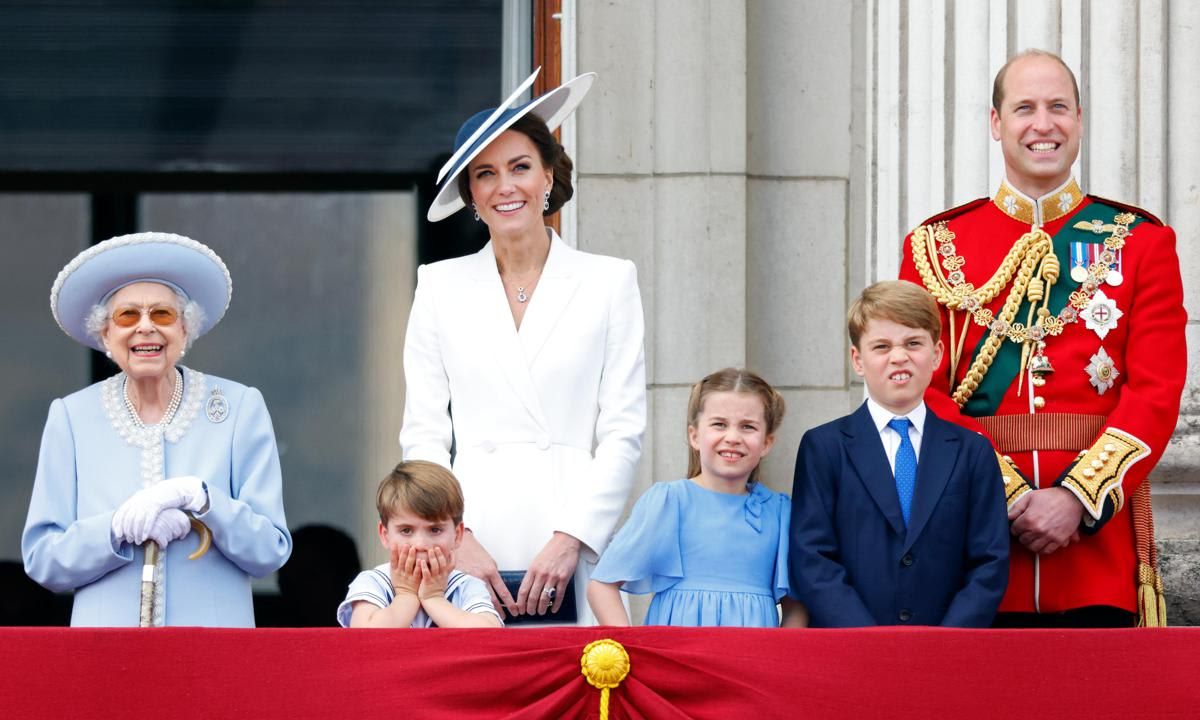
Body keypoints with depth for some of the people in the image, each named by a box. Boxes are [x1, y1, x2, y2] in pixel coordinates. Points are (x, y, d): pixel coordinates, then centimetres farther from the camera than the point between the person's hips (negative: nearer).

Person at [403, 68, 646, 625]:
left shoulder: (609, 282, 9)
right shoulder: (440, 286, 13)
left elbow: (623, 432, 4)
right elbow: (423, 433, 9)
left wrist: (570, 540, -7)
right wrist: (458, 538, -6)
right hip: (469, 557, 1)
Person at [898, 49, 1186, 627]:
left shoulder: (1141, 242, 8)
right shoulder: (936, 246, 8)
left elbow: (1157, 392, -1)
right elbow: (923, 391, 1)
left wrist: (1077, 499, -13)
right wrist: (1008, 493, -12)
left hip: (1098, 520, 0)